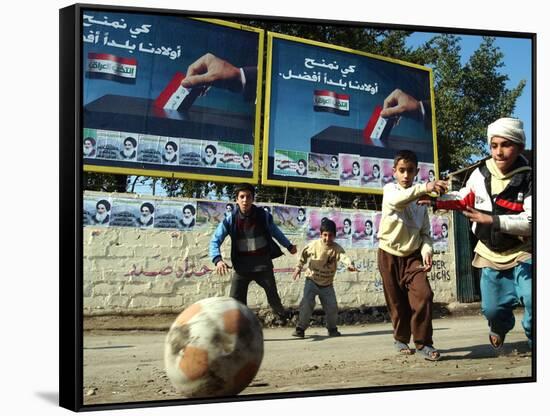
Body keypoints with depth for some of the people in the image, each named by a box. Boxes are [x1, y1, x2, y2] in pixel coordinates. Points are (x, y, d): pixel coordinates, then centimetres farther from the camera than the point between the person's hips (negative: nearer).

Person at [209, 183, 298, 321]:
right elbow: (215, 241, -10)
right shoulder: (230, 220, -11)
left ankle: (282, 313, 44)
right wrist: (217, 259, -28)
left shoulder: (263, 216, -7)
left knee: (273, 298, 12)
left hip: (263, 264, 1)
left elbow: (275, 232, 12)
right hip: (241, 267, -1)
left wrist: (289, 246, 26)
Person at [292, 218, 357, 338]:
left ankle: (332, 329, 24)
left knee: (332, 306, 2)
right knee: (307, 303, -14)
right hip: (312, 280, -1)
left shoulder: (337, 248, -12)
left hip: (327, 284, 1)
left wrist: (350, 264, -52)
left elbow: (344, 256, -32)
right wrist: (298, 267, 6)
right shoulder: (314, 245, -10)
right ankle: (300, 328, -3)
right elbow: (304, 254, 8)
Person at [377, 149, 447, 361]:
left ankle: (423, 342, -7)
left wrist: (426, 250, -15)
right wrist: (424, 188, -49)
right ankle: (401, 339, 27)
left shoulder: (421, 199, 7)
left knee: (423, 295, -17)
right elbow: (397, 200, -33)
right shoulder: (390, 190, -6)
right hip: (390, 254, -2)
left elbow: (425, 231, 7)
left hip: (413, 255, 2)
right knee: (397, 302, 5)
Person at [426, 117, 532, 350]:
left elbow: (531, 220, -27)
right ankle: (500, 327, 48)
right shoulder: (481, 173, -4)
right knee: (492, 308, 12)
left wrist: (493, 220, -34)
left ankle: (534, 339, 2)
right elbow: (465, 198, 14)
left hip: (522, 253, -4)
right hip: (491, 253, 4)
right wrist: (437, 202, 0)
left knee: (532, 300, -25)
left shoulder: (528, 178, -18)